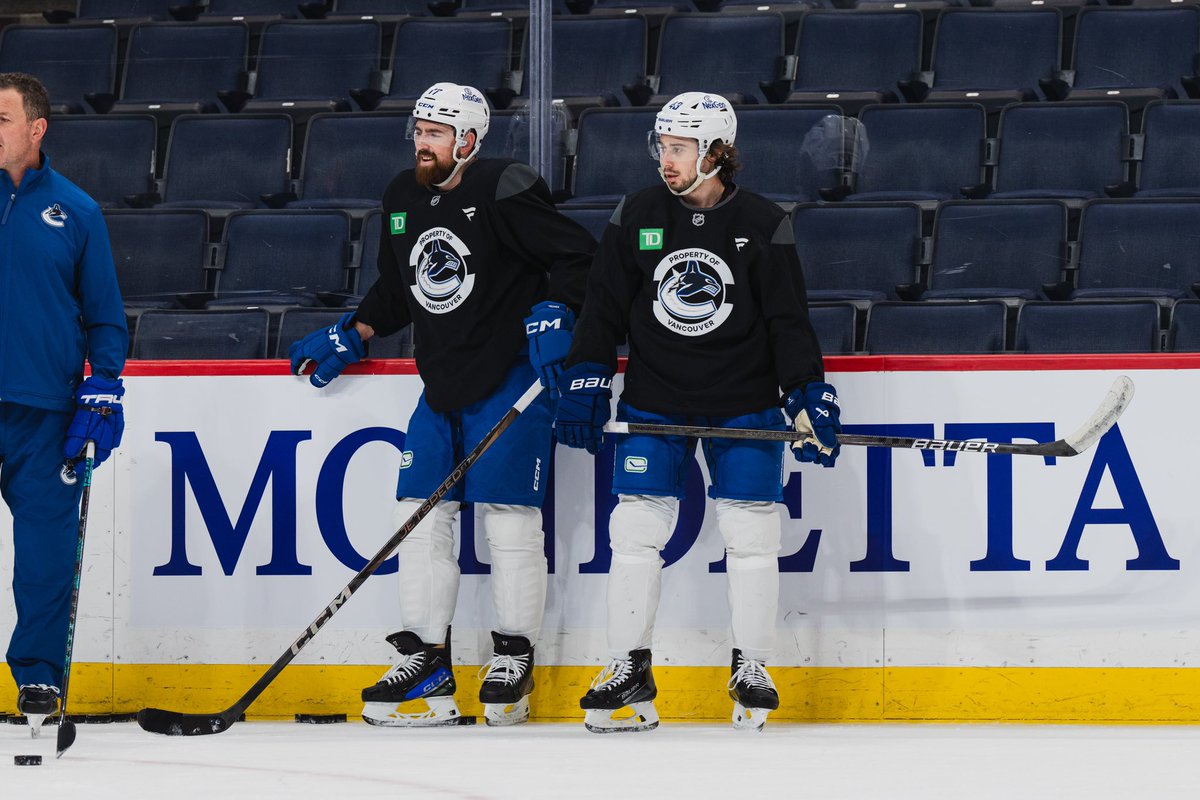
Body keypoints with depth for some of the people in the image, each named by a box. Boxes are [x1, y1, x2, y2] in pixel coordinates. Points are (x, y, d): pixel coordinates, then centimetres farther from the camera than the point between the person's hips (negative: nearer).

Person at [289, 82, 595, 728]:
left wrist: (554, 315, -22)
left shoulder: (503, 191, -12)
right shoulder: (403, 200, 11)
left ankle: (514, 658, 2)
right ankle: (425, 660, 6)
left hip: (510, 380, -7)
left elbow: (578, 256, -11)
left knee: (508, 516, -7)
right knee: (419, 514, 2)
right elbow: (395, 292, 24)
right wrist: (347, 337, 14)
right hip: (441, 384, 7)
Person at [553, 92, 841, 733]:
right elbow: (604, 307, 4)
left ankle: (750, 669, 9)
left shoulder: (762, 225, -5)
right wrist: (584, 385, -2)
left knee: (751, 531, -3)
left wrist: (808, 398, -8)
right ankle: (628, 670, 3)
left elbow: (789, 319, -2)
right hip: (653, 400, 1)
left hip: (743, 402, -1)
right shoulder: (637, 217, 0)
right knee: (636, 529, -4)